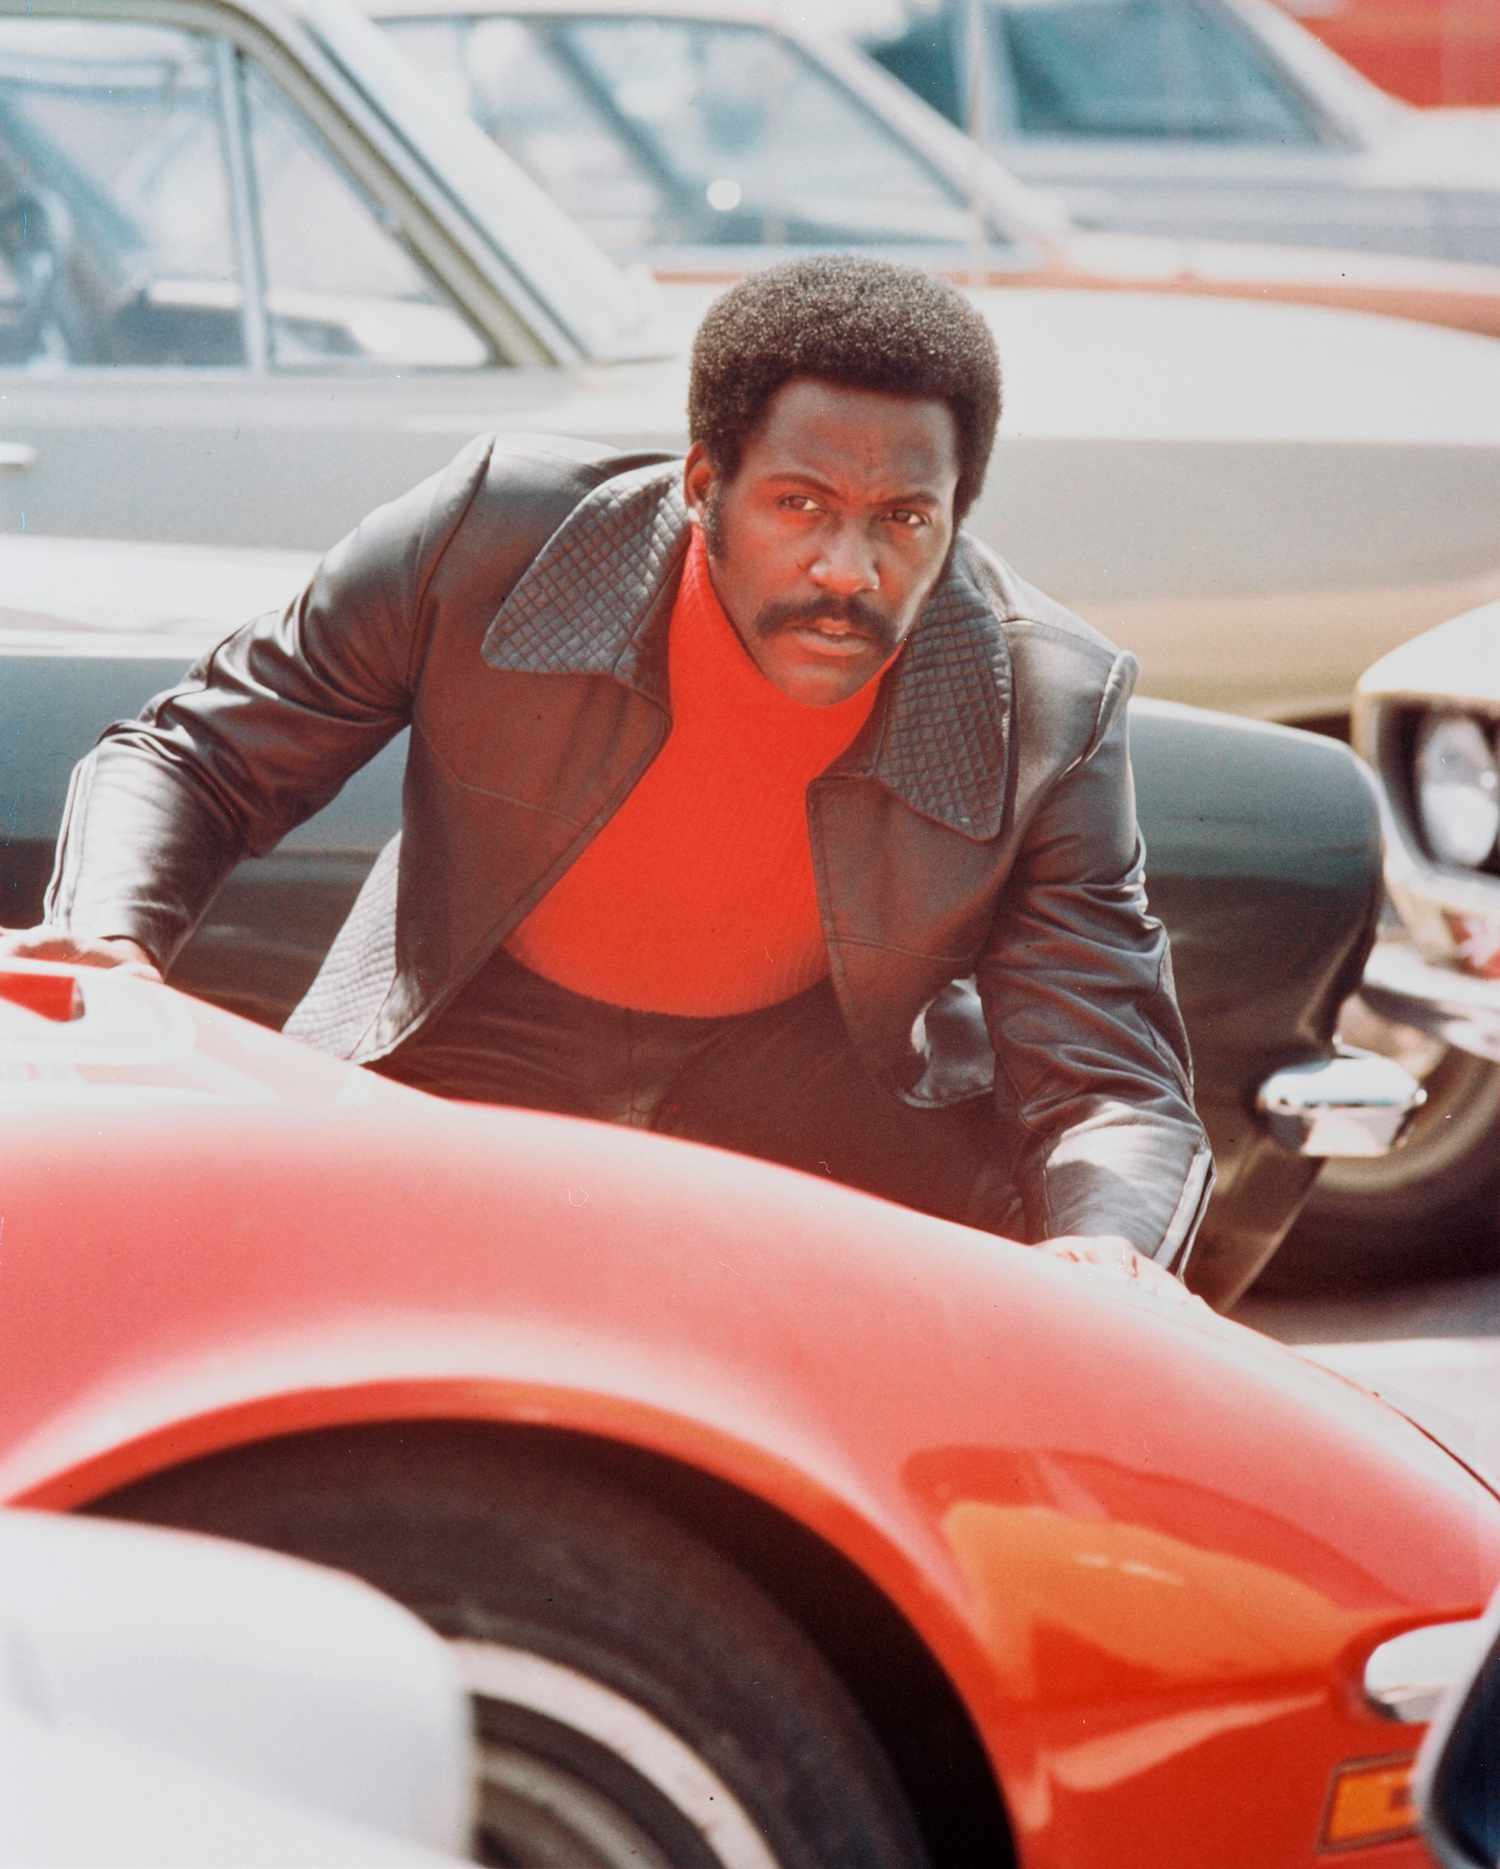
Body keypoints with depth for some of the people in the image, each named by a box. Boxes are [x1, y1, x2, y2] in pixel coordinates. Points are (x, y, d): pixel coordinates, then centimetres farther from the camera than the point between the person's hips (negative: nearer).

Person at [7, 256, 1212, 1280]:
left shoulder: (1051, 717, -20)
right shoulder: (500, 532, -21)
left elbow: (1111, 1087, -19)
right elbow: (189, 759, -8)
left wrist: (1101, 1253, -44)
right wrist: (105, 945, -30)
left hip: (823, 1091, 0)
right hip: (460, 1076, 0)